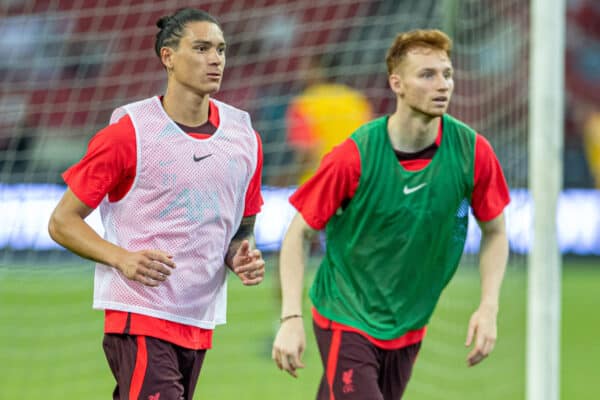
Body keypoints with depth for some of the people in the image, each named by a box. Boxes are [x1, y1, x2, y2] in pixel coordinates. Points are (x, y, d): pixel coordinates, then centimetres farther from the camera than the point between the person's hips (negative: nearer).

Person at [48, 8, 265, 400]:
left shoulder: (243, 136, 10)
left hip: (199, 322, 6)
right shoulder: (129, 133, -6)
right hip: (139, 314, -6)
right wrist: (122, 258, -18)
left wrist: (243, 256, -1)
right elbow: (63, 221, -2)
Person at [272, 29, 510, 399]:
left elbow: (494, 232, 6)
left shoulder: (473, 151, -9)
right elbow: (299, 233, -8)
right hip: (347, 320, -4)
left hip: (409, 327, 4)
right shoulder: (355, 157, -18)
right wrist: (291, 318, -17)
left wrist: (489, 307, -7)